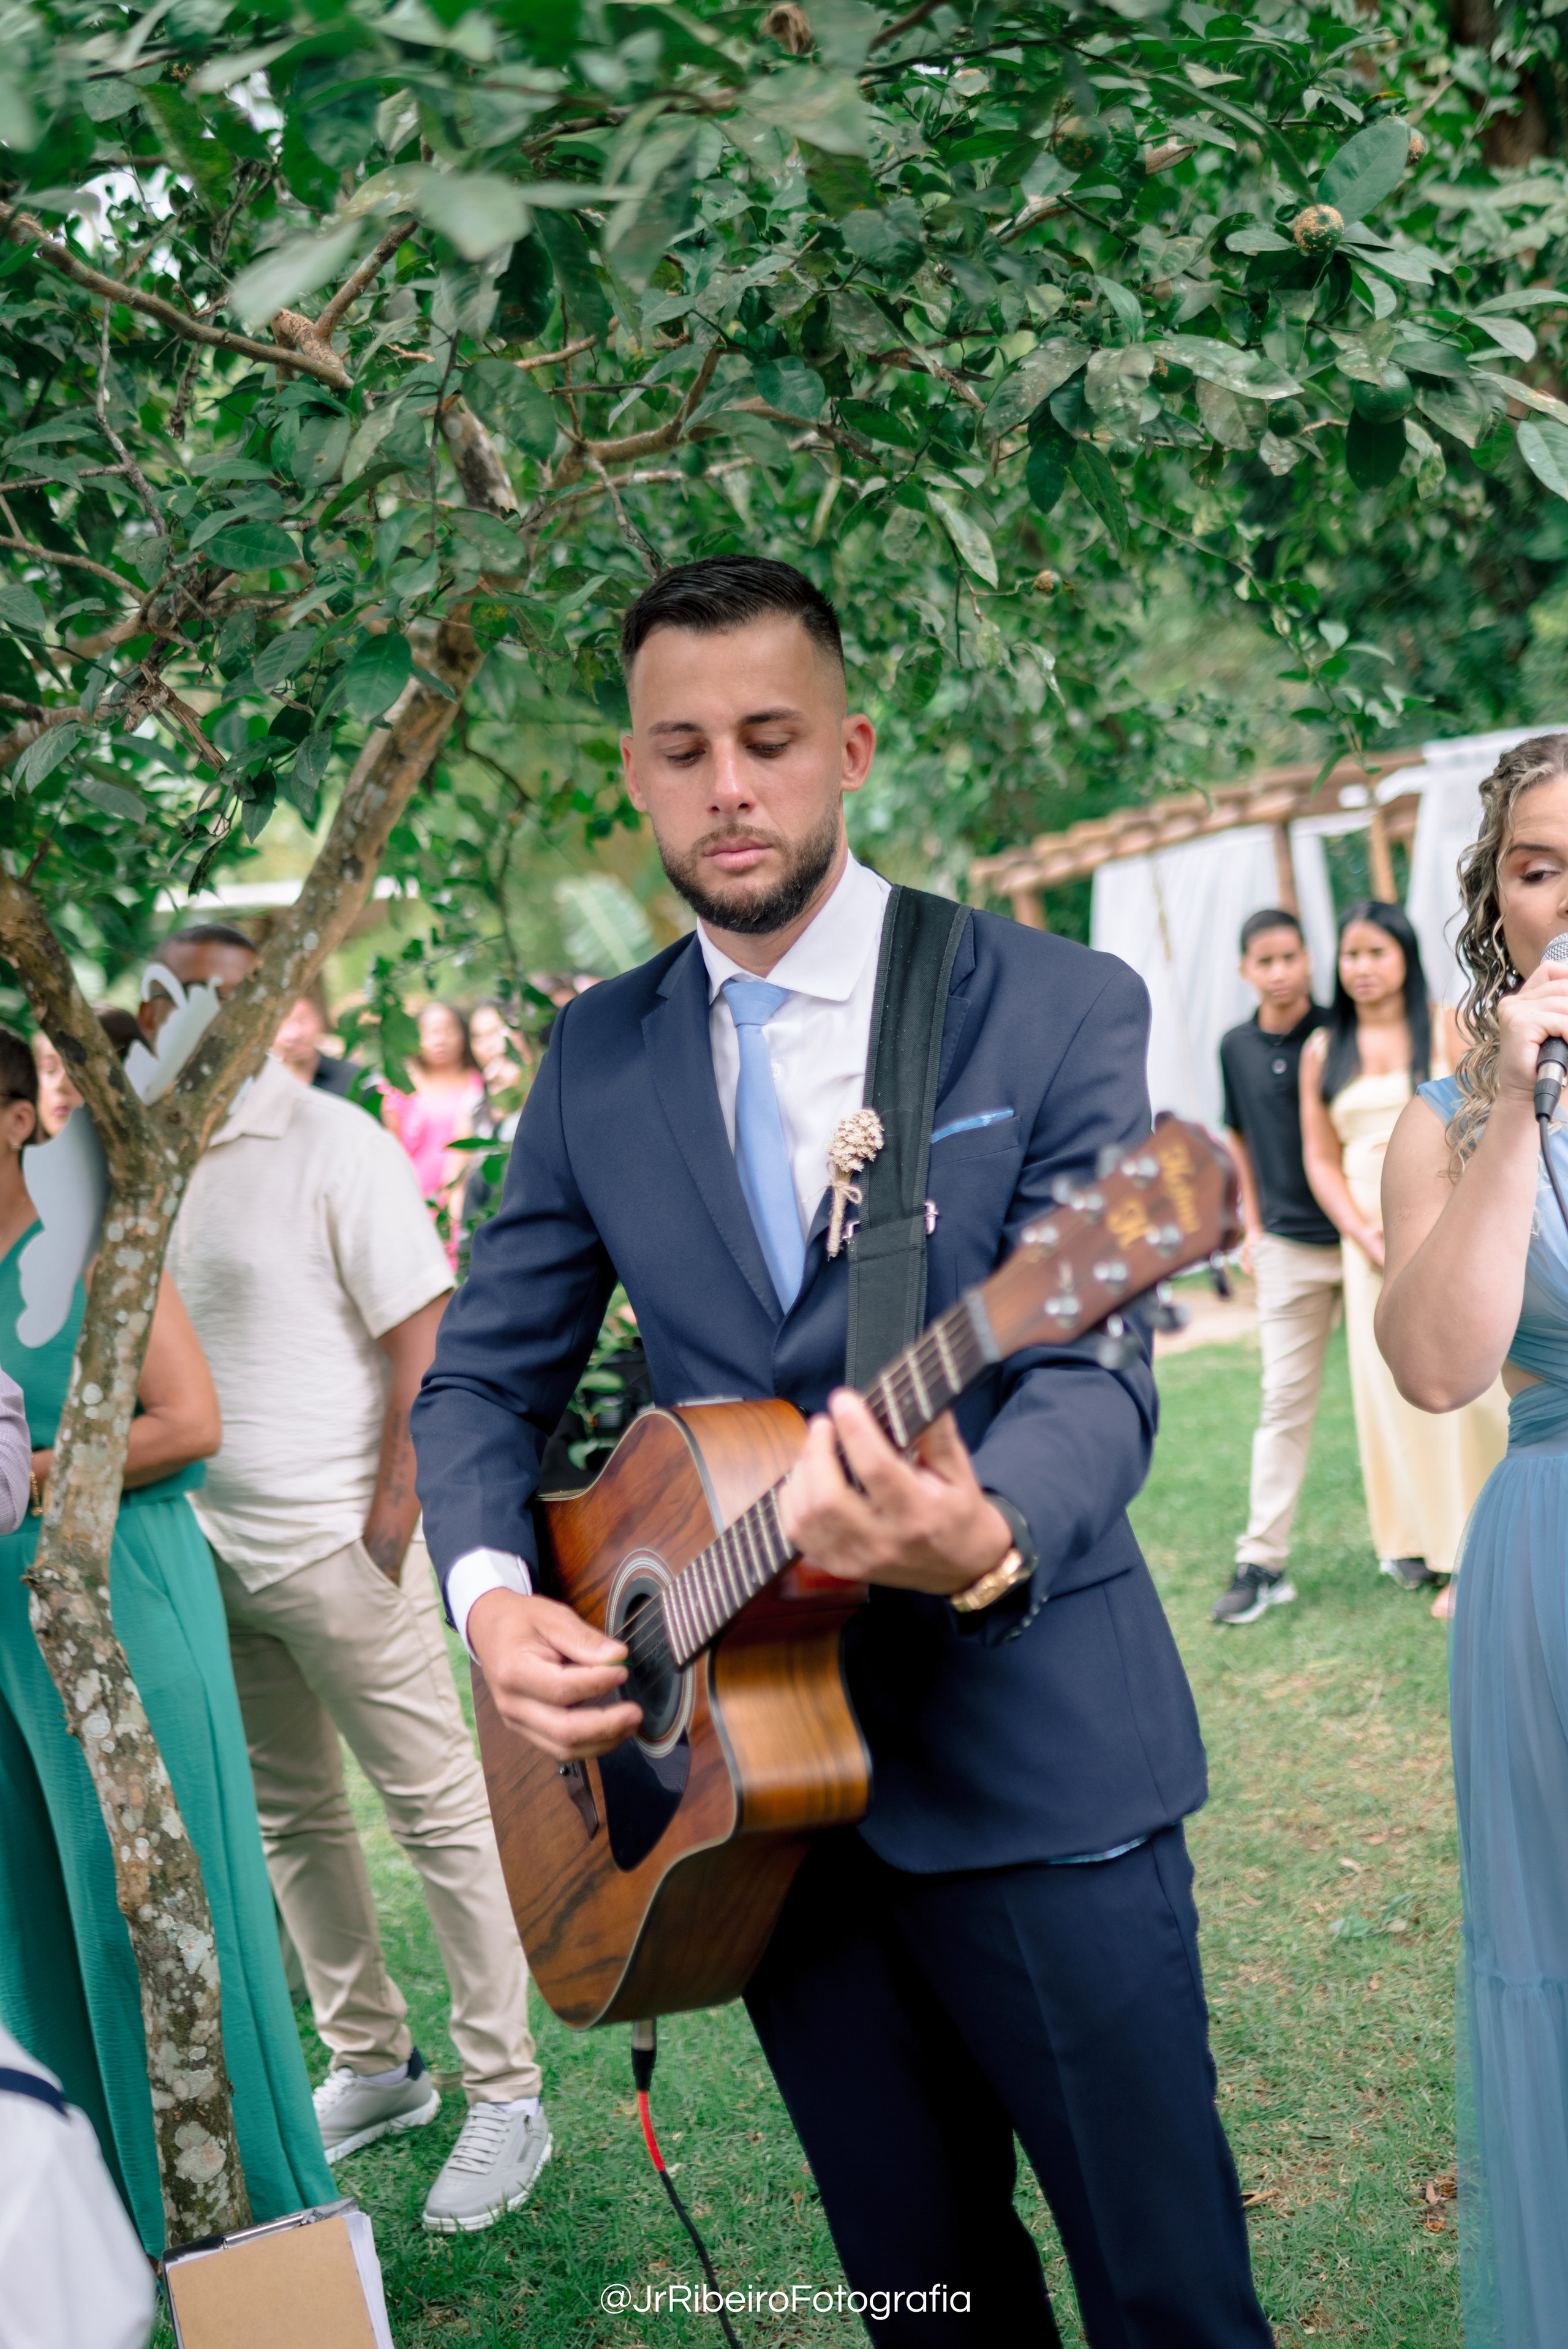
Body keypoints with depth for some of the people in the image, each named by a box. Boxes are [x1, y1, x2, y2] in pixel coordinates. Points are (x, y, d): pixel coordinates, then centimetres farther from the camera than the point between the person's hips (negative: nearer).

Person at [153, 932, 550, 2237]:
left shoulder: (333, 1147, -10)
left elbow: (425, 1338, -12)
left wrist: (393, 1512, -15)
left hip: (333, 1542, -7)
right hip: (204, 1546, 7)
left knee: (439, 1812, 2)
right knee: (290, 1821, 16)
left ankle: (507, 2095, 11)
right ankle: (372, 2065, 31)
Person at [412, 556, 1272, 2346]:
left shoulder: (1056, 1009, -6)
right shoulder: (598, 1054, 6)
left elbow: (1088, 1365, -15)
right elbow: (481, 1374, 8)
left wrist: (987, 1539, -38)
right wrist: (492, 1594, -12)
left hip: (1029, 1748, -3)